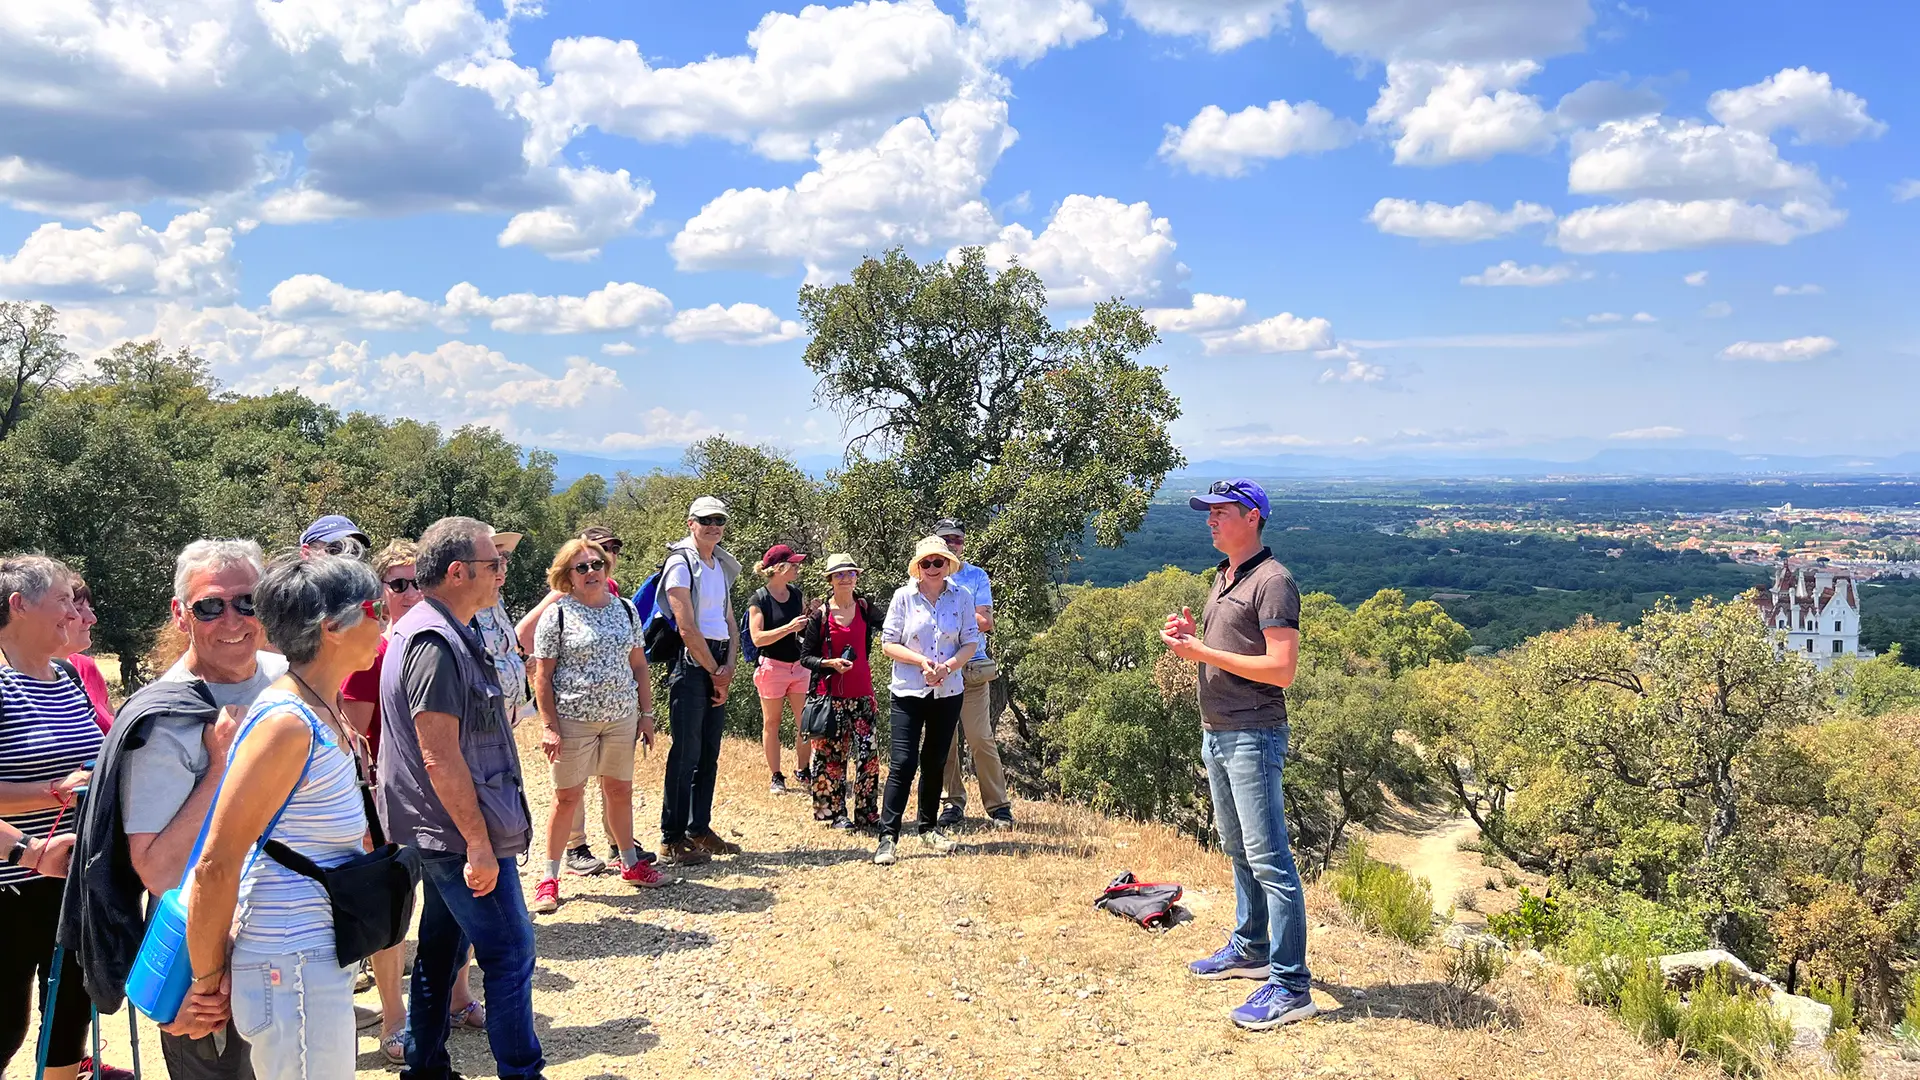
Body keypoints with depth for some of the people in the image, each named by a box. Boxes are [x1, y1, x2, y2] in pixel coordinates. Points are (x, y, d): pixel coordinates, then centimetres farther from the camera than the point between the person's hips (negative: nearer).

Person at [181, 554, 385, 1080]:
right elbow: (216, 867, -19)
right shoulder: (287, 724, -21)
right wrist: (208, 981, -11)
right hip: (291, 971, -9)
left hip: (324, 956, 9)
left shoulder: (326, 711, 7)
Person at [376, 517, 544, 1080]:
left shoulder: (443, 634, 10)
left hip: (441, 835, 11)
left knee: (442, 949, 19)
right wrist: (479, 842, -22)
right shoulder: (436, 642, -22)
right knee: (510, 954, -1)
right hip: (462, 833, -11)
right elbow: (440, 757, -25)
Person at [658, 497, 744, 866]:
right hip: (691, 665, -8)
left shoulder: (722, 566, 16)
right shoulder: (681, 564, -9)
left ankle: (699, 829, 21)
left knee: (709, 752, 11)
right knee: (686, 753, -7)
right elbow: (687, 629, -15)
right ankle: (672, 839, -1)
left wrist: (728, 666, 0)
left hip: (717, 667, 8)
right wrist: (714, 672, -9)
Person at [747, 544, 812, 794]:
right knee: (771, 723, 6)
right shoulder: (759, 599, -10)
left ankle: (802, 770, 19)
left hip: (800, 666, 5)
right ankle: (776, 777, 15)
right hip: (773, 667, -5)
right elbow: (758, 638, -17)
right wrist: (789, 627, -25)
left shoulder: (796, 594, 7)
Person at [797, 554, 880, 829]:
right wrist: (830, 664, -16)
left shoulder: (865, 607, 5)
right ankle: (836, 813, 13)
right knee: (832, 754, 3)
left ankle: (867, 814, 9)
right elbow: (805, 656, -1)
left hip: (861, 692, 2)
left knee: (867, 752, -1)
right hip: (831, 692, -2)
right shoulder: (820, 614, -2)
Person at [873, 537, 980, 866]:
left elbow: (971, 642, 2)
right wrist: (921, 661, -17)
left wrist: (948, 666, -16)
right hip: (908, 691, -2)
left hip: (948, 692, 3)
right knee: (902, 762, -9)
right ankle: (888, 836, -6)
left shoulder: (962, 597, 1)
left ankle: (928, 828, 28)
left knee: (935, 762, 13)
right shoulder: (903, 596, -5)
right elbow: (888, 643, -4)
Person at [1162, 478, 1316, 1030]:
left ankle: (1289, 988, -5)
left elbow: (1281, 669, -22)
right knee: (1238, 850, 19)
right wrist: (1189, 635, 4)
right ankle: (1250, 950, 33)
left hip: (1253, 736, -10)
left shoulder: (1272, 582, -14)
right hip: (1216, 732, 10)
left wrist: (1203, 651, -20)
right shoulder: (1222, 578, 16)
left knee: (1269, 860, -9)